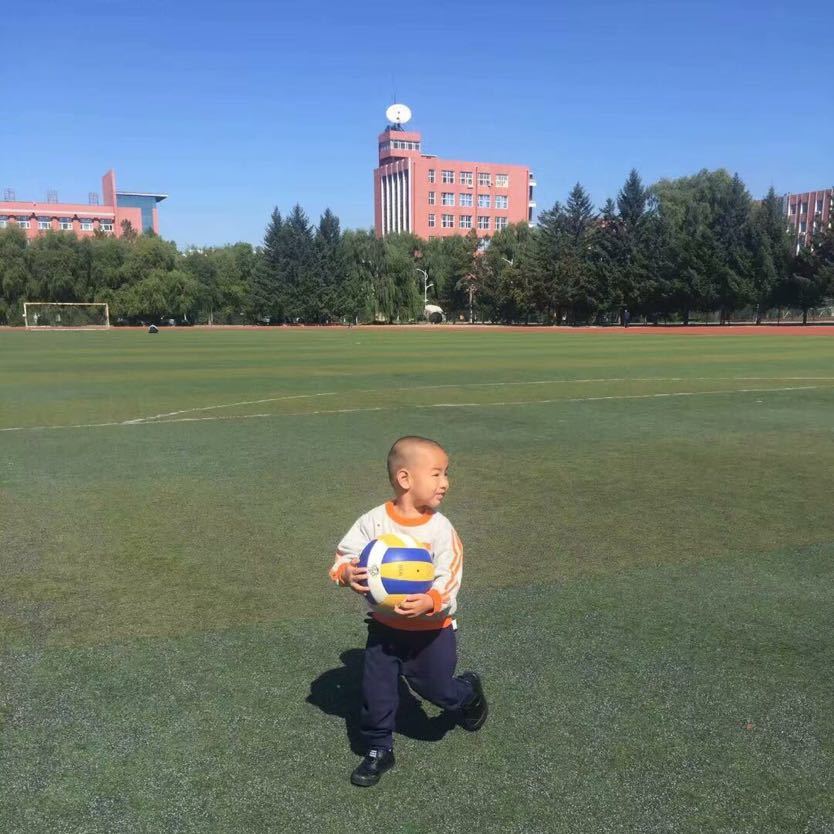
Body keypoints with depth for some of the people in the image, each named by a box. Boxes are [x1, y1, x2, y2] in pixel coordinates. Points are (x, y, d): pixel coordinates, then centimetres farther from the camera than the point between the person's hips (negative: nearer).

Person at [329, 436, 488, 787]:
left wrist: (430, 602, -39)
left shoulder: (441, 529, -18)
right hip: (384, 626, 1)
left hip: (432, 629, -1)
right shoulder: (373, 521, -16)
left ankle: (469, 693, 47)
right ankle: (378, 750, 32)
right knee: (376, 693, 8)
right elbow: (345, 553, -8)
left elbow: (450, 580, -19)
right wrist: (346, 573, -31)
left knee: (437, 688, 13)